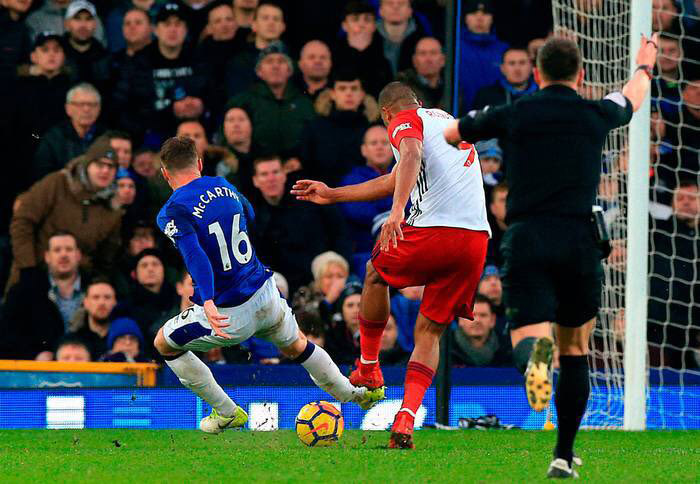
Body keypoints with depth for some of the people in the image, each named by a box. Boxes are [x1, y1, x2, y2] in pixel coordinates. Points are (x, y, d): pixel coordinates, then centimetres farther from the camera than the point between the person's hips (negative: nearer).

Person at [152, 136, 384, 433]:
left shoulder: (172, 213, -12)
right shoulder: (222, 186, 7)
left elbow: (195, 255, -29)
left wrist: (208, 303, -40)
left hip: (227, 313, -5)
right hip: (266, 296, 5)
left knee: (164, 344, 18)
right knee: (296, 346, 31)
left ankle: (226, 413, 21)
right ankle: (356, 394, 43)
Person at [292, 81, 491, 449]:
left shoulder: (404, 121, 6)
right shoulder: (446, 119, 32)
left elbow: (411, 155, -20)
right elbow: (397, 181, 38)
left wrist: (397, 211, -32)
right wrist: (332, 195, 44)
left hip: (435, 229, -7)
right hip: (478, 236, 7)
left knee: (376, 274, 25)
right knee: (430, 331, 12)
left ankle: (368, 369, 32)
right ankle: (405, 421, -4)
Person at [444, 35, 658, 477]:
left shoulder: (513, 114, 7)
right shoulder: (596, 114, 10)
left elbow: (450, 132, 24)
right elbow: (633, 97, 34)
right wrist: (645, 66, 58)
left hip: (525, 241, -1)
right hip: (579, 240, 1)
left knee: (528, 336, -12)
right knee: (575, 350, 16)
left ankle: (534, 356, -50)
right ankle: (564, 454, 16)